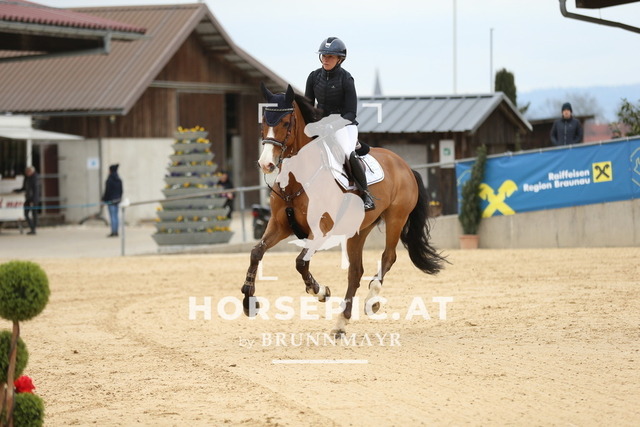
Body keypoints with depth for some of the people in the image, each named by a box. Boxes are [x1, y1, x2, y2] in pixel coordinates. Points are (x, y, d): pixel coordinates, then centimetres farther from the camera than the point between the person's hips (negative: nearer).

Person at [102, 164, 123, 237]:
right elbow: (121, 190, 10)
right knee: (116, 216, 12)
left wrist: (104, 199, -6)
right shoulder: (119, 180, 5)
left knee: (112, 216, -5)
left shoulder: (109, 180, -16)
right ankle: (116, 232, 14)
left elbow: (107, 191, -15)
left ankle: (113, 232, -6)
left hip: (111, 200, -7)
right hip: (117, 200, 7)